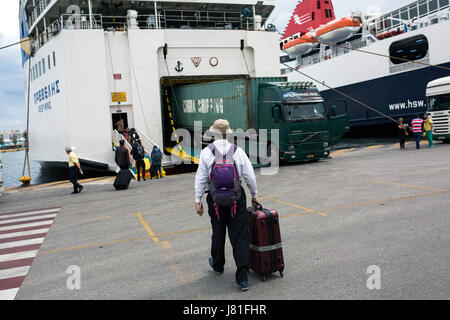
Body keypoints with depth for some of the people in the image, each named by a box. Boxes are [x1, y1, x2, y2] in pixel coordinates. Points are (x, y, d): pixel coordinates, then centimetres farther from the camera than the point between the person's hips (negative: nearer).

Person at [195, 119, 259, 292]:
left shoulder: (206, 152, -5)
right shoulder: (238, 151, -3)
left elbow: (201, 178, -4)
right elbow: (250, 176, 2)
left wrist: (198, 200, 4)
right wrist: (254, 195, 15)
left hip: (215, 200, 0)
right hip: (237, 199, 0)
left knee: (218, 233, 20)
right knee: (240, 237, 4)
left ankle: (218, 265, 42)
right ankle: (243, 278, 2)